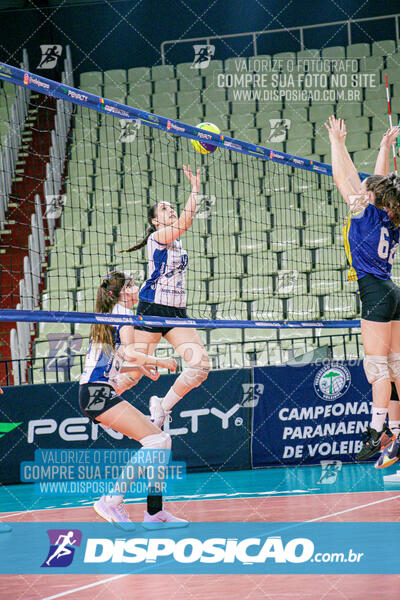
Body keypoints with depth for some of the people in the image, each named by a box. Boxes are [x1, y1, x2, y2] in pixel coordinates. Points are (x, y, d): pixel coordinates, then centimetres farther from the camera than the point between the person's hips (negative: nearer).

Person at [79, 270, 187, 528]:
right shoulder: (124, 313, -5)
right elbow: (129, 353, -18)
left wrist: (140, 367, 31)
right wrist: (161, 361, -4)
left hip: (97, 391, 10)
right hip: (98, 392, -10)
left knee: (161, 440, 7)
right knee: (156, 441, -17)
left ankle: (154, 512, 4)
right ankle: (112, 501, -18)